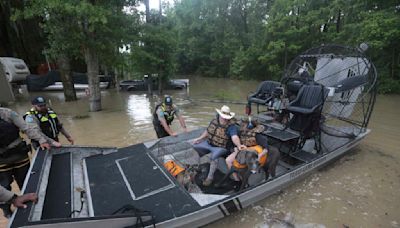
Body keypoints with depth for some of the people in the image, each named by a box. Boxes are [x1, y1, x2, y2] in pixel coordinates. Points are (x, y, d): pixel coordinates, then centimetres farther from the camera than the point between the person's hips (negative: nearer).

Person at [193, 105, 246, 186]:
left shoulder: (231, 126, -18)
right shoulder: (214, 121, 1)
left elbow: (234, 137, -36)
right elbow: (207, 131, 16)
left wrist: (239, 145, -55)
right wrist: (199, 138, 10)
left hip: (221, 147, -7)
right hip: (208, 143, 7)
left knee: (213, 157, -34)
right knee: (194, 148, 3)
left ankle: (210, 177, -12)